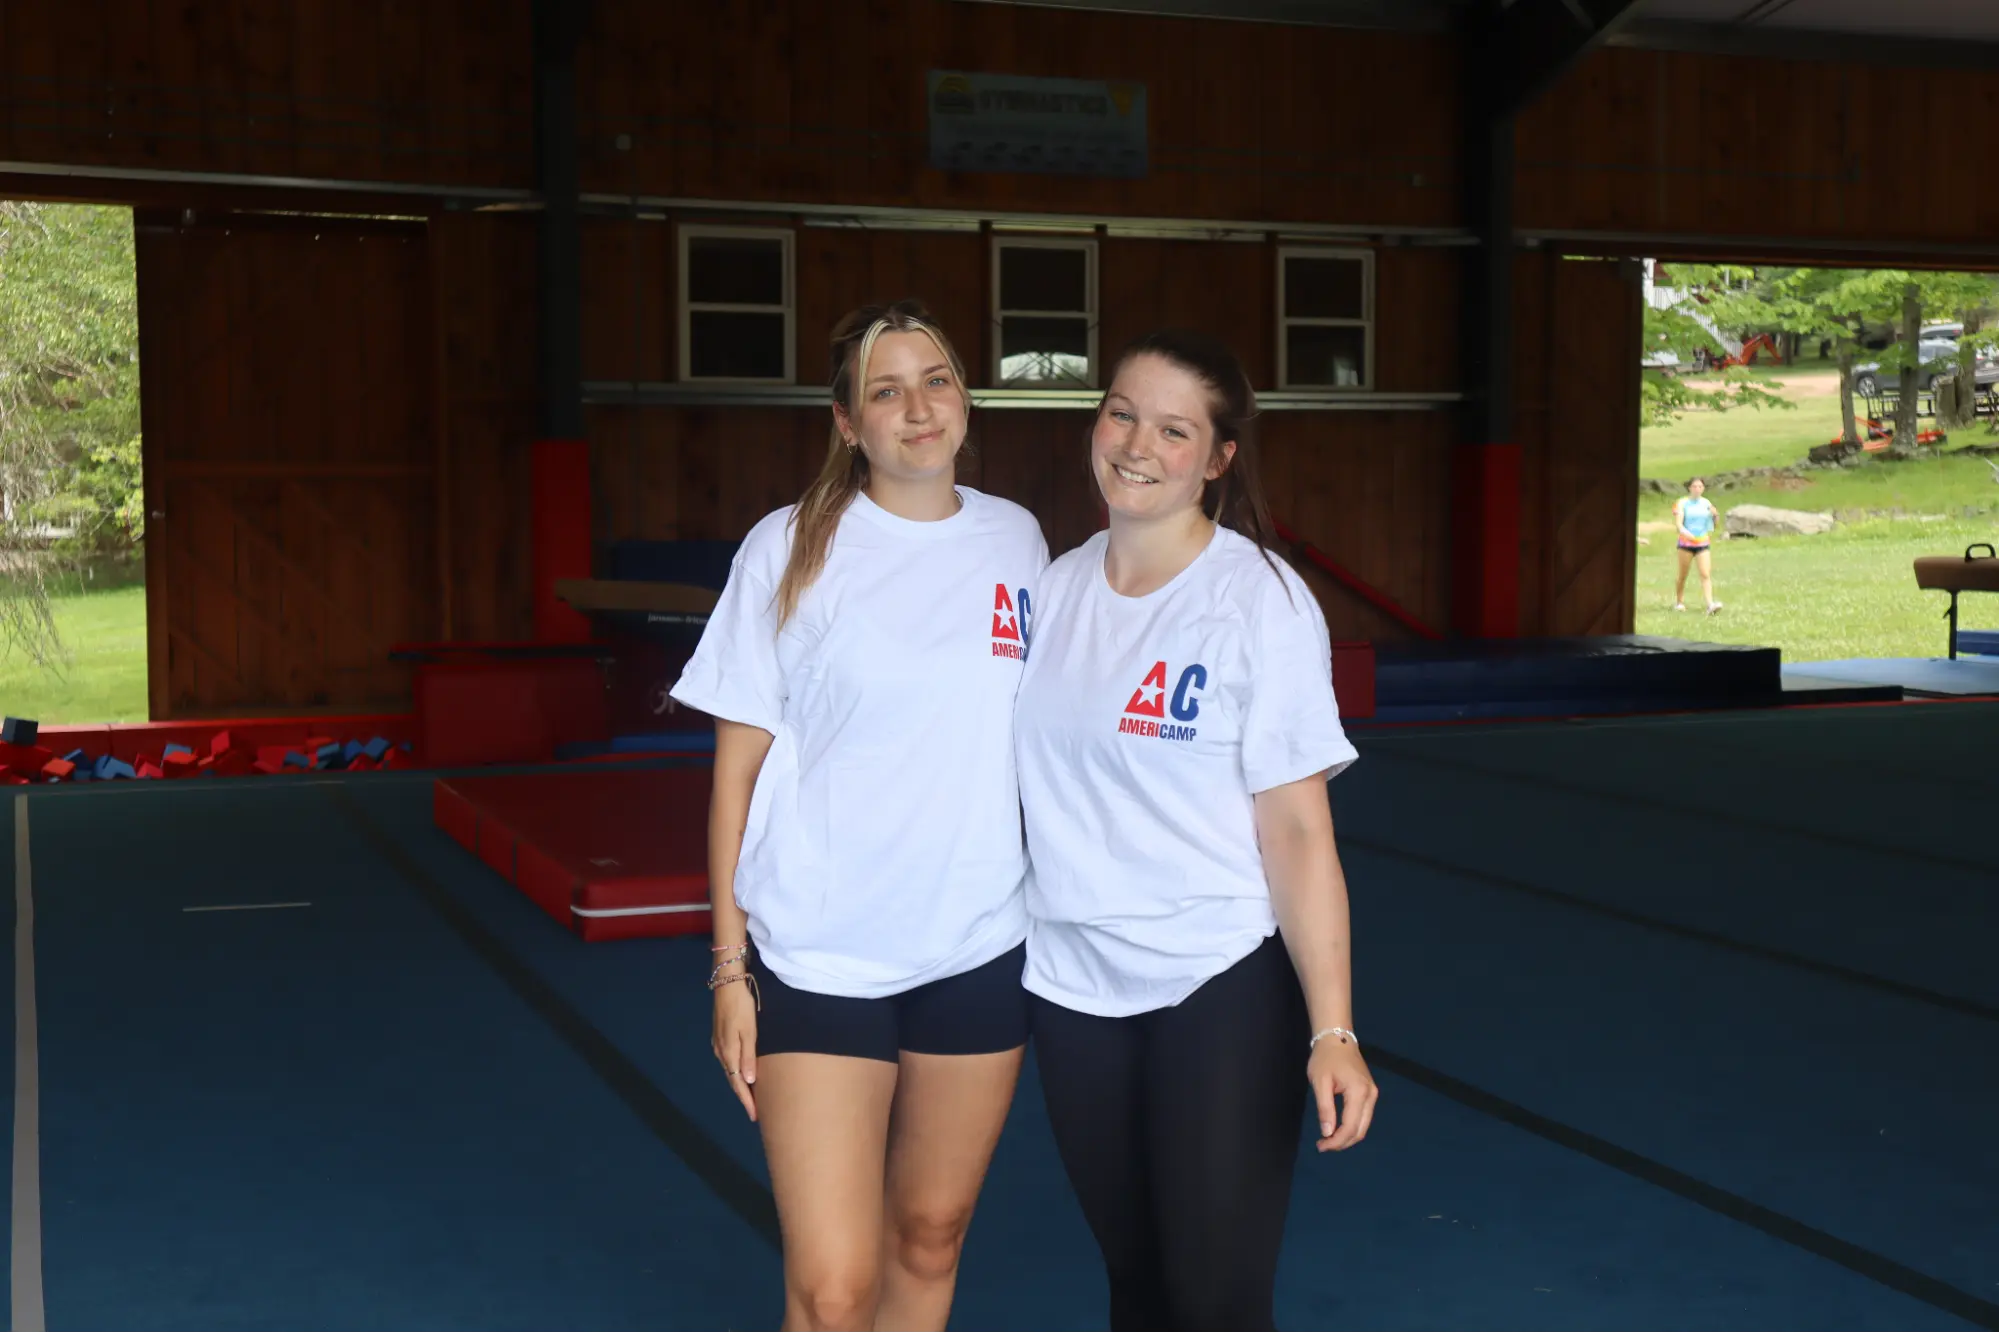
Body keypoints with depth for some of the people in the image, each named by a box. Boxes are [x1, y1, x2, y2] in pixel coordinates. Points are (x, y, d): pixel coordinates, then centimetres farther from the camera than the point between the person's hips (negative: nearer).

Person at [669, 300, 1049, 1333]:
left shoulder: (1016, 540, 5)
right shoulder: (789, 548, -5)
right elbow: (737, 764, -3)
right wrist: (730, 966, -5)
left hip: (980, 953, 3)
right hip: (818, 961, -3)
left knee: (928, 1241, 14)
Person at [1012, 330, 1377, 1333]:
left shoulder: (1262, 601, -11)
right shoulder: (1053, 591, 4)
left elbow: (1296, 830, -12)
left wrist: (1332, 1033, -17)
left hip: (1226, 986, -5)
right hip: (1074, 988, 5)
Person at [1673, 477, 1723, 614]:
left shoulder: (1706, 503, 8)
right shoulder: (1682, 503, -2)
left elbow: (1715, 523, 12)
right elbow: (1678, 522, -12)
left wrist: (1715, 515, -11)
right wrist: (1684, 531, -33)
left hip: (1703, 543, 2)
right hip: (1686, 543, -2)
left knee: (1706, 574, -10)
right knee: (1683, 575, 6)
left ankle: (1710, 604, -19)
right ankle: (1679, 602, 24)